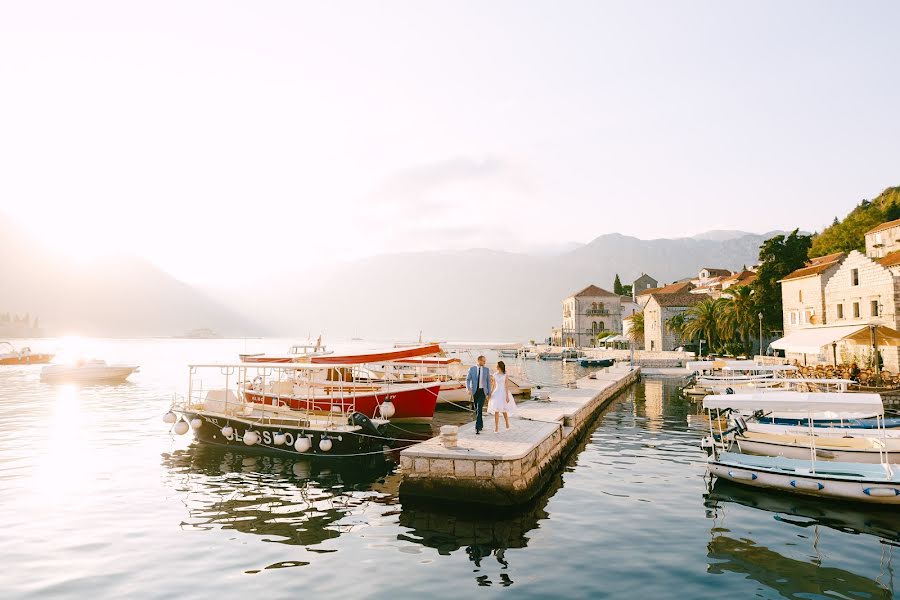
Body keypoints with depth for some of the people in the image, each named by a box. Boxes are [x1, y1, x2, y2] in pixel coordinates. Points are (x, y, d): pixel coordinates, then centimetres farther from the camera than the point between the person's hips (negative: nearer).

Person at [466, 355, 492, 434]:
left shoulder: (487, 370, 1)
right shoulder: (472, 369, -1)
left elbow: (488, 381, 6)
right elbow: (467, 380, -4)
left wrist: (489, 392, 6)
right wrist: (468, 389, -21)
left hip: (482, 391, -2)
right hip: (474, 391, 2)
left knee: (479, 409, -15)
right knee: (476, 409, 13)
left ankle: (477, 428, -16)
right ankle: (481, 424, 34)